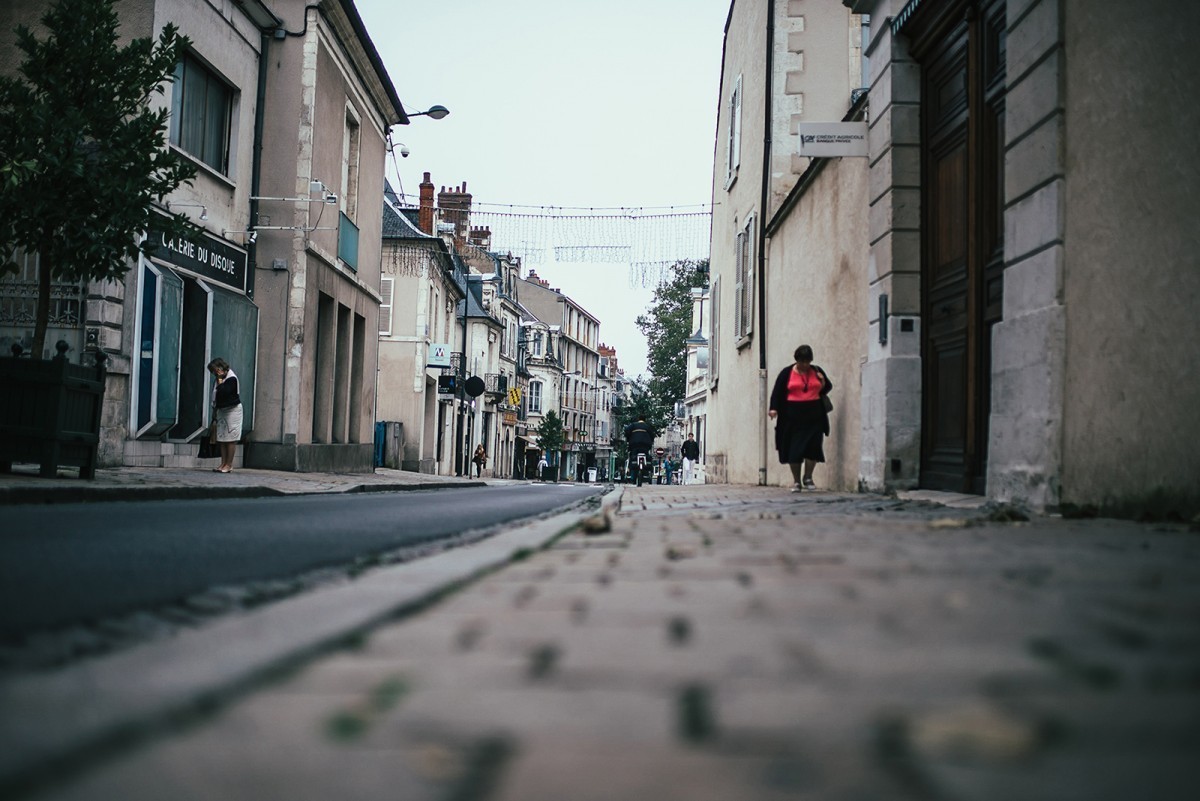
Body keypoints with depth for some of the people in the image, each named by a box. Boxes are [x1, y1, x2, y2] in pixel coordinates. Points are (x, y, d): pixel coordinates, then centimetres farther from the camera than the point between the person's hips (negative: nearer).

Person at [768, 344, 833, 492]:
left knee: (813, 446, -4)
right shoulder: (787, 373, 2)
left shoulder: (817, 371, 9)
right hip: (793, 417, -2)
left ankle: (808, 477, 12)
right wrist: (774, 408, -12)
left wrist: (823, 383, -3)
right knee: (794, 449, -1)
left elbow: (828, 387, 20)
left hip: (814, 416, 2)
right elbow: (777, 392, 2)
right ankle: (796, 481, 10)